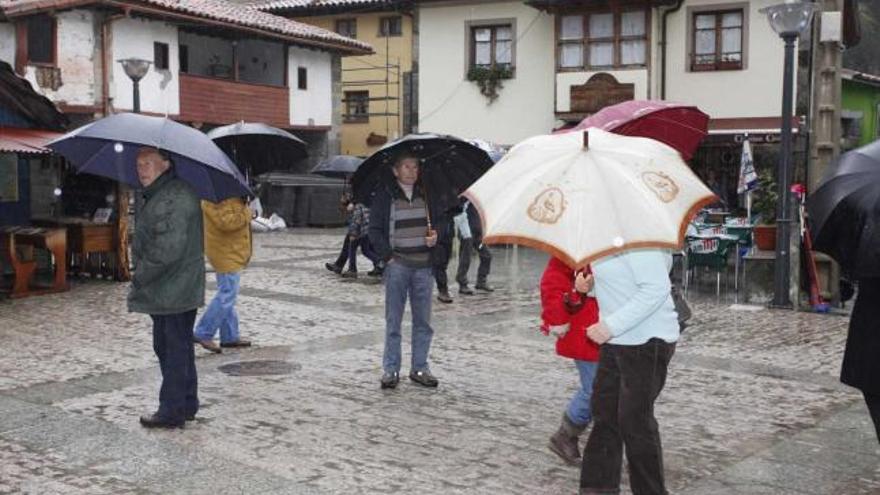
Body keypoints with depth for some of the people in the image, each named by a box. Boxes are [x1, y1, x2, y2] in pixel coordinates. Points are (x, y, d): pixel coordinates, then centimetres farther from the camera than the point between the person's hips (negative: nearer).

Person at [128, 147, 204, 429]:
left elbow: (169, 248, -26)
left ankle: (173, 411, 6)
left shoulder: (176, 199, -20)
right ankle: (187, 405, 28)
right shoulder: (157, 196, 16)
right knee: (166, 347, 18)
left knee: (175, 348, -2)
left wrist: (140, 276, -15)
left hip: (175, 291, -11)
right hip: (165, 290, 11)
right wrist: (142, 275, 16)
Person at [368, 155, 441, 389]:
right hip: (397, 264, -3)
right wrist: (388, 256, -8)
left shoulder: (425, 194, 11)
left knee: (423, 321, 5)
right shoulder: (384, 195, 1)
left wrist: (434, 237, 1)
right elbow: (375, 231, 1)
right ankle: (390, 370, 9)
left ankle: (419, 368, 14)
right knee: (393, 320, 1)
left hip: (423, 265, 3)